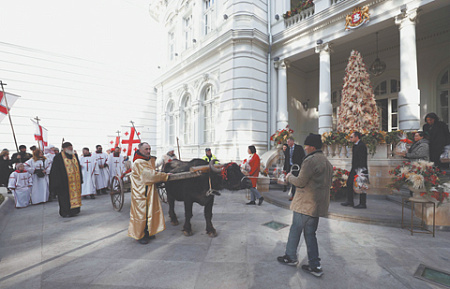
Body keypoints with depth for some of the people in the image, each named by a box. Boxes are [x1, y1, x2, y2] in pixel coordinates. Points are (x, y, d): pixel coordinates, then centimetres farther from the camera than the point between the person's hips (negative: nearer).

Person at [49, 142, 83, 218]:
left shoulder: (75, 156, 13)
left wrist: (80, 179, 14)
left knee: (75, 194, 9)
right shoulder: (58, 157, -4)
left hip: (75, 181, 6)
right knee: (65, 197, -1)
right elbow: (55, 171, -7)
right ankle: (65, 212, 10)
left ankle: (74, 210, 20)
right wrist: (58, 182, -13)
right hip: (64, 182, -5)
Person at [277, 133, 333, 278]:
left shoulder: (310, 160, -18)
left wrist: (290, 177, 0)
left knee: (295, 230, 9)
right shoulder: (327, 162, 13)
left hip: (305, 204, -9)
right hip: (317, 205, 9)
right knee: (310, 233, 16)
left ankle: (291, 257, 25)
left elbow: (301, 182, -19)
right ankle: (315, 266, 19)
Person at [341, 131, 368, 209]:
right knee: (349, 183, 10)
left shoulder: (362, 145, -15)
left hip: (360, 169, -10)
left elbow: (362, 159, -19)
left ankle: (363, 204, 10)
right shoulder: (355, 145, 15)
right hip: (354, 168, 10)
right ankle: (350, 201, 19)